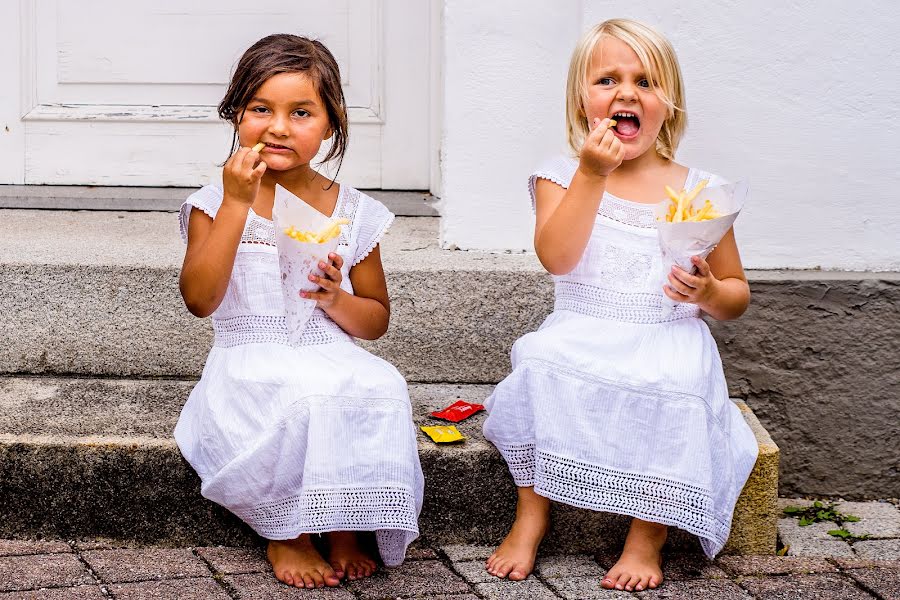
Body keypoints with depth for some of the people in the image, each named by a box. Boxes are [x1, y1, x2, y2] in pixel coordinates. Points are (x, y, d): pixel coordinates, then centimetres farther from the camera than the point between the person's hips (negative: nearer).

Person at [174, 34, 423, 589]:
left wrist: (336, 299, -9)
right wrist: (237, 204, -16)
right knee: (299, 396, -35)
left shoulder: (353, 212, 8)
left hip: (334, 363, 3)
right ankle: (286, 532, -10)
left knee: (379, 389, -30)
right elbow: (199, 299, -13)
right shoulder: (216, 203, 2)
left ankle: (345, 526, -8)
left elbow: (376, 320, 14)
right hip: (249, 367, -2)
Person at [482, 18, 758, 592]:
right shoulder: (562, 176, 5)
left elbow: (738, 294, 12)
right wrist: (592, 175, -19)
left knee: (676, 386, -32)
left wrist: (710, 294, -11)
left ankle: (648, 537, -16)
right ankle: (532, 514, -15)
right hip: (581, 334, 0)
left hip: (671, 337, 0)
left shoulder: (698, 191, 7)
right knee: (542, 365, -31)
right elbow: (557, 259, -14)